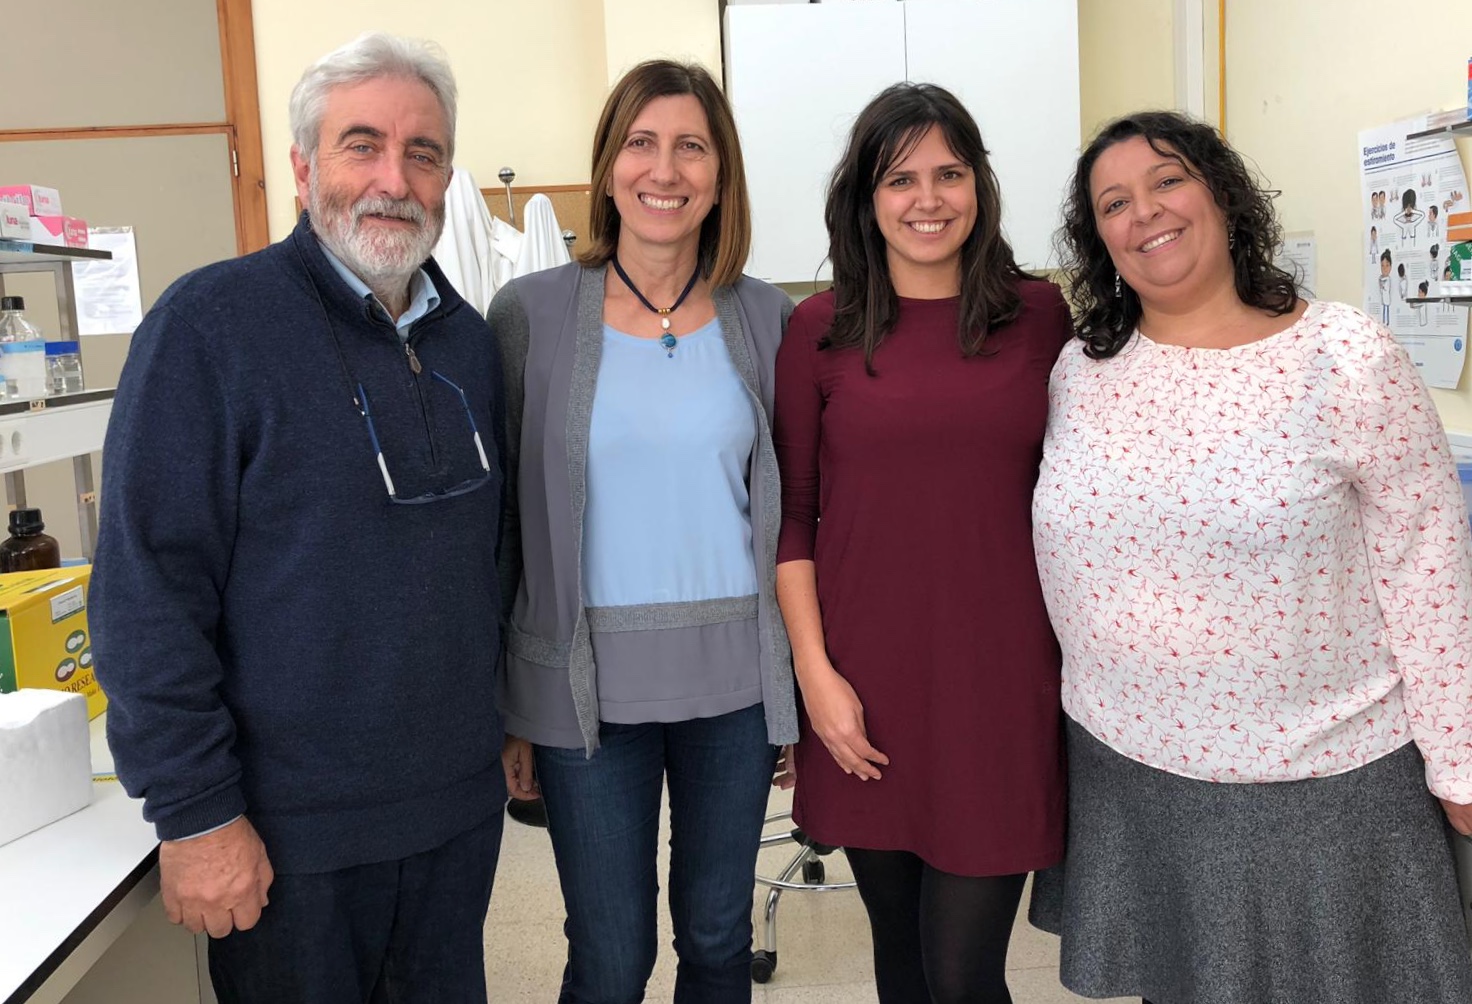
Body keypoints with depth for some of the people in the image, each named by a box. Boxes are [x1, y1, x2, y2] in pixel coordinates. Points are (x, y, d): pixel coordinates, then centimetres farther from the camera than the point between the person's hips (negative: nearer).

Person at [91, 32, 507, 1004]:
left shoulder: (468, 338, 5)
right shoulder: (212, 323, -13)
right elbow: (148, 587, -16)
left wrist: (513, 720, 14)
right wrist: (194, 812, -16)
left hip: (459, 802, 6)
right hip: (289, 826, -5)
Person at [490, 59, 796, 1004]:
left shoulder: (767, 319, 1)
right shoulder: (531, 314, -5)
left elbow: (792, 506, 7)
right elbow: (503, 515, -1)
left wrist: (801, 684, 7)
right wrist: (505, 706, 0)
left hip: (736, 677, 2)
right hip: (587, 682, -2)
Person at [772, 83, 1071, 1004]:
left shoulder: (1043, 316, 2)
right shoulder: (820, 328, 1)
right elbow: (792, 512, 1)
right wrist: (815, 671, -6)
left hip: (1001, 677, 0)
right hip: (869, 685, 1)